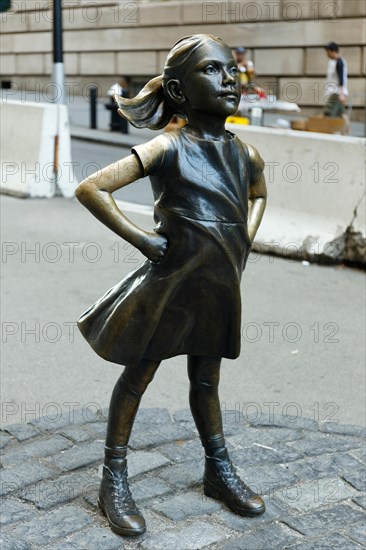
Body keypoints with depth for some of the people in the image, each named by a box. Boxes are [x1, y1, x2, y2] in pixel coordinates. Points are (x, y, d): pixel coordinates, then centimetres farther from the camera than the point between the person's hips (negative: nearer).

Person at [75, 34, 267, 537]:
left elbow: (258, 194, 27)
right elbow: (90, 189, -16)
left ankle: (219, 471, 35)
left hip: (220, 287, 5)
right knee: (138, 376, 8)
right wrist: (141, 239, -14)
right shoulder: (169, 148, -15)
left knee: (207, 380, 20)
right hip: (171, 282, -5)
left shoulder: (246, 155, 3)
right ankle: (114, 481, 21)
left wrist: (243, 245, 12)